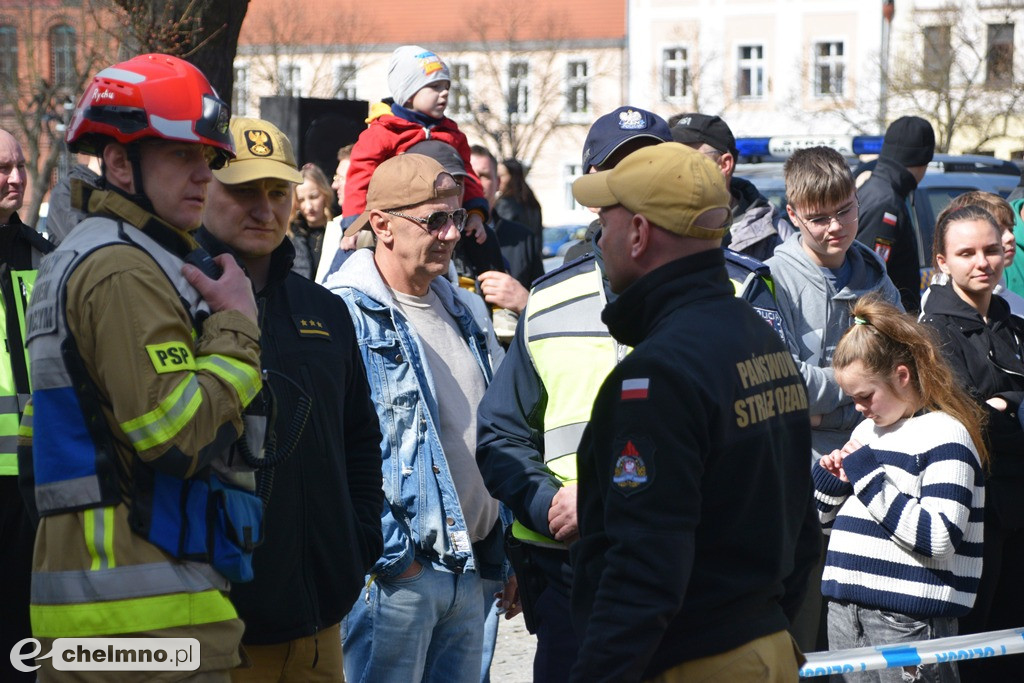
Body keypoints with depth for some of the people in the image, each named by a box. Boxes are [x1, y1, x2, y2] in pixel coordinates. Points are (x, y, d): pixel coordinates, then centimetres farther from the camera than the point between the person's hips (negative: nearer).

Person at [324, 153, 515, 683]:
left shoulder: (460, 313, 15)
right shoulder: (346, 316, -11)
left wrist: (502, 559, 18)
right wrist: (390, 554, -17)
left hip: (471, 572, 8)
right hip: (393, 572, -8)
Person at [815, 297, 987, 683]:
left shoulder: (945, 435, -8)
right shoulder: (866, 430, 17)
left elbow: (939, 539, -20)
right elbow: (829, 521, 26)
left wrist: (868, 476, -15)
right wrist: (829, 478, 4)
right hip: (846, 608, 8)